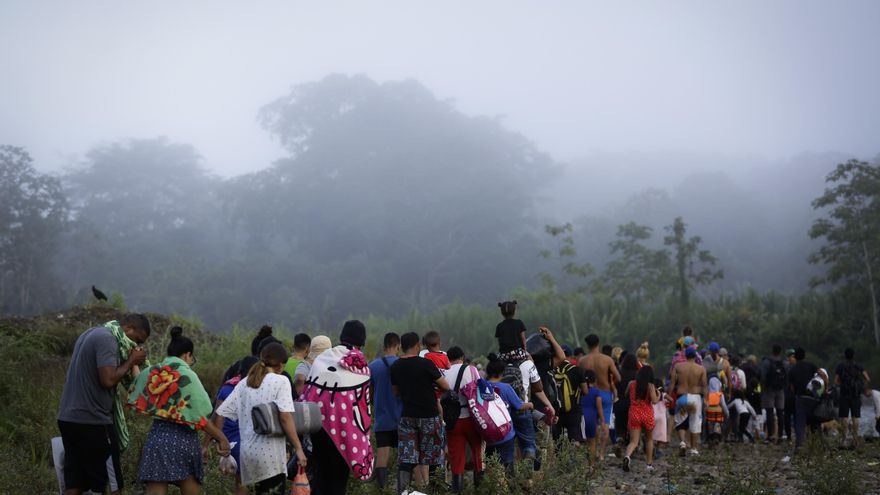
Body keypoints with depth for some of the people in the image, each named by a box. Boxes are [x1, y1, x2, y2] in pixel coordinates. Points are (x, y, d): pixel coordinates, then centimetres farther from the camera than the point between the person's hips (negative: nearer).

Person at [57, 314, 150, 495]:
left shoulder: (92, 333, 18)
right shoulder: (107, 338, -13)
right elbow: (108, 380, -22)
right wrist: (131, 360, -8)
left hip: (68, 417, 9)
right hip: (92, 421, -9)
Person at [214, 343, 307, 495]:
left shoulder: (244, 383, 13)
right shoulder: (280, 381, -5)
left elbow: (220, 413, 9)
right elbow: (285, 417, -14)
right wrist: (298, 448, -12)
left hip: (248, 452, 7)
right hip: (270, 454, -7)